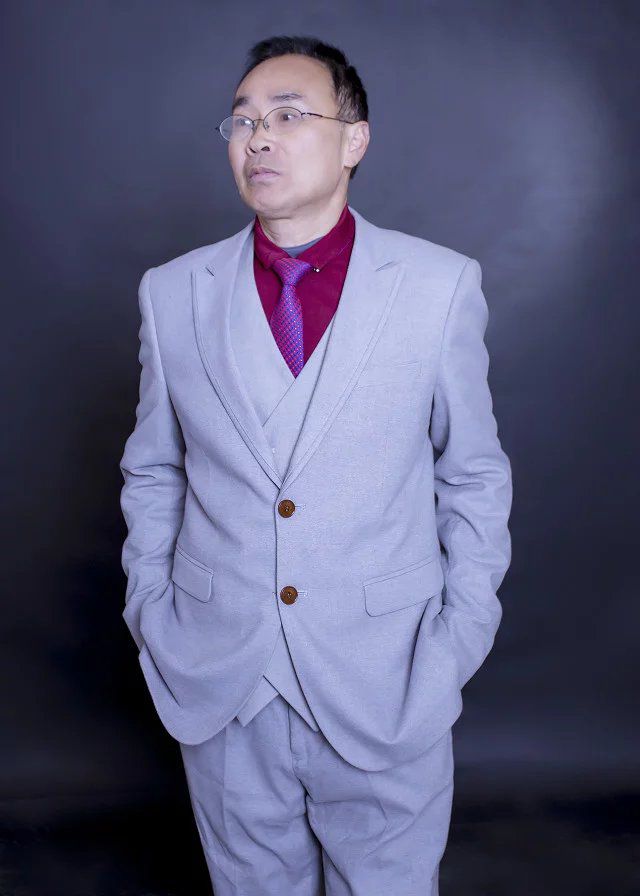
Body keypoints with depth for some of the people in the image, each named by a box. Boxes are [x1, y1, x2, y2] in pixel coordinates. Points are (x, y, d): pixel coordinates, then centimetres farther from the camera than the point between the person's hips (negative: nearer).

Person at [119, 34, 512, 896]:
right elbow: (152, 473, 9)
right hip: (219, 692, 2)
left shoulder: (441, 284, -5)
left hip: (386, 695, -1)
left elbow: (475, 475, 1)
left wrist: (460, 639, -3)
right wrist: (153, 612, 4)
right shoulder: (172, 292, 1)